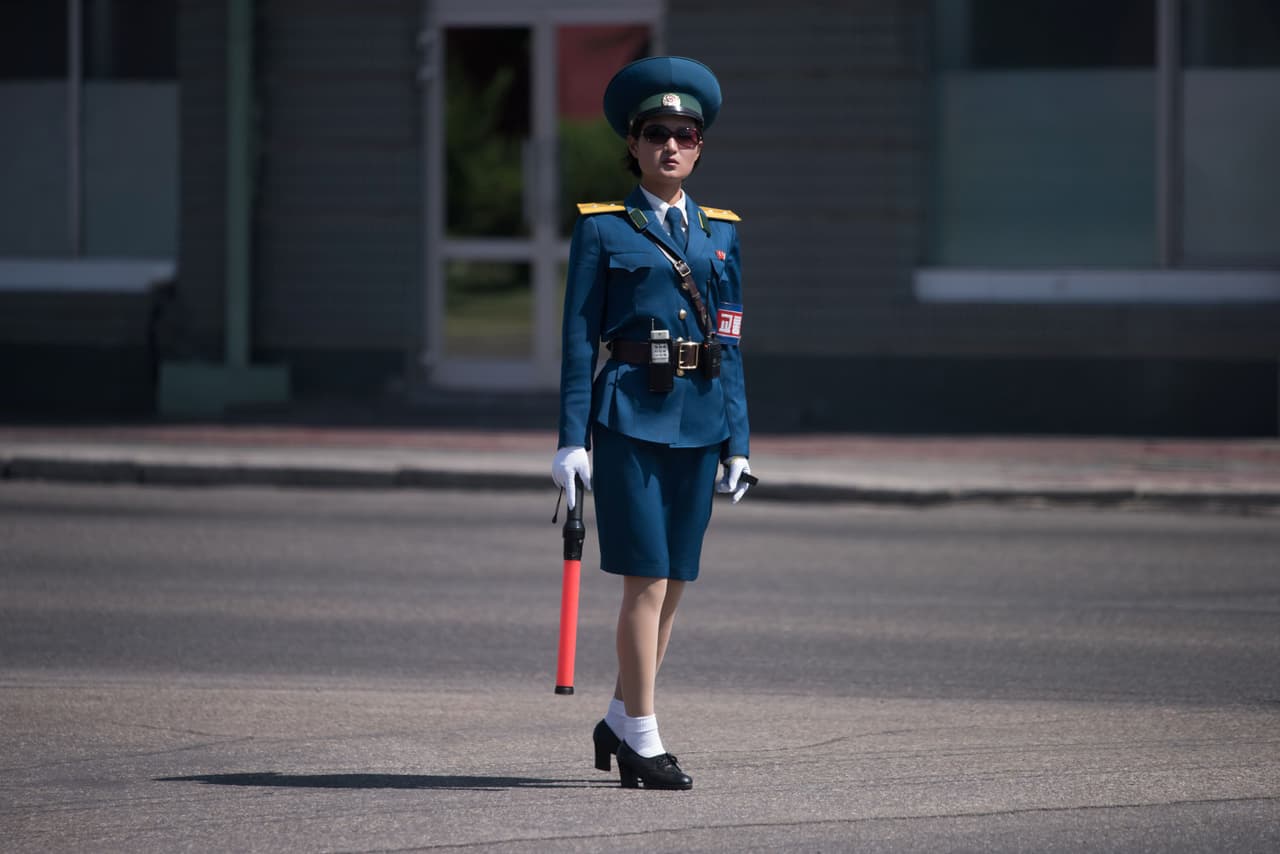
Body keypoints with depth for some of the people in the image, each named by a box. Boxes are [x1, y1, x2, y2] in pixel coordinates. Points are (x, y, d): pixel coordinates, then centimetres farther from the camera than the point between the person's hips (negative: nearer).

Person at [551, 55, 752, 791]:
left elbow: (730, 344, 12)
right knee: (648, 578, -9)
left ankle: (621, 721, 22)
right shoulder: (603, 230, 1)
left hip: (698, 419, 5)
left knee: (674, 581, 8)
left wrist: (738, 442, 6)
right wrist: (572, 439, -7)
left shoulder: (719, 234, 13)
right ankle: (644, 742, -4)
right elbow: (579, 337, -1)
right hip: (628, 416, -5)